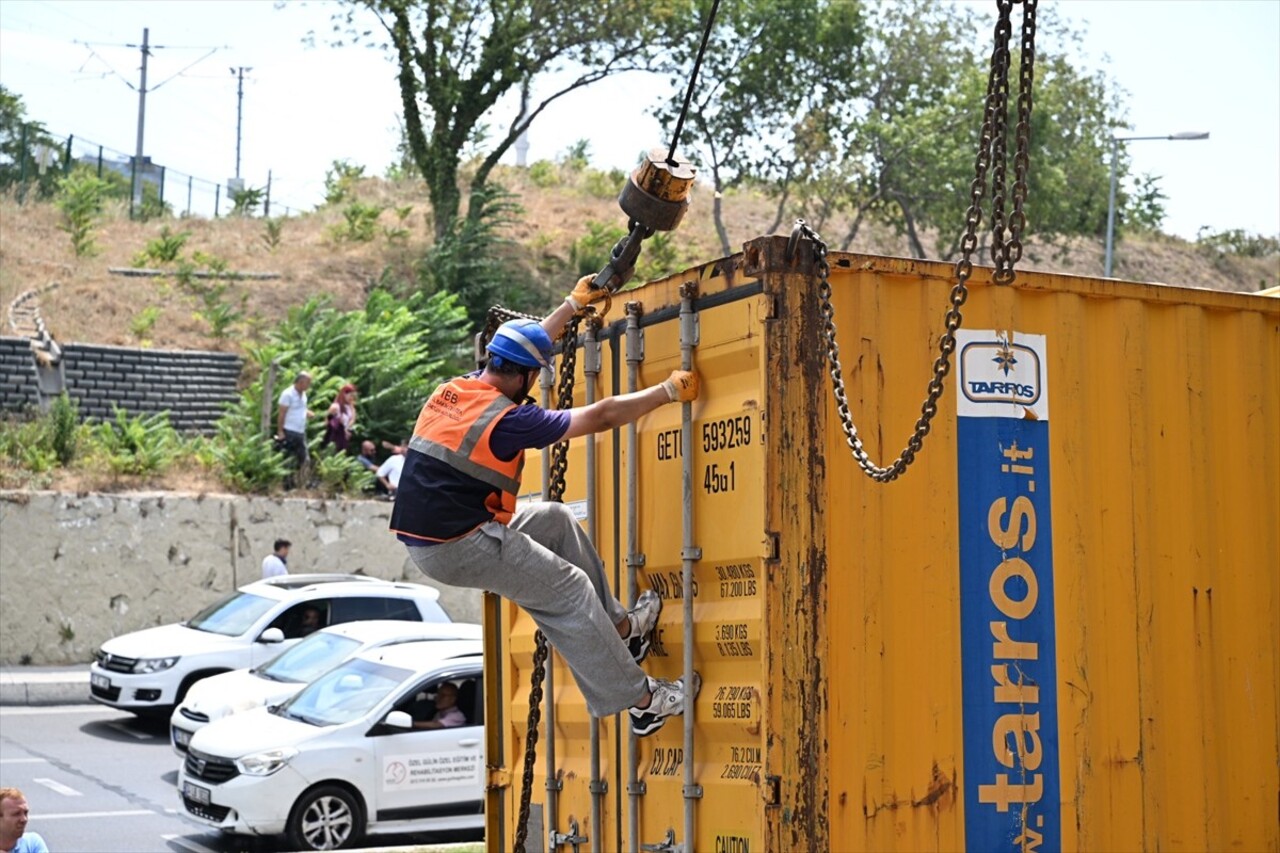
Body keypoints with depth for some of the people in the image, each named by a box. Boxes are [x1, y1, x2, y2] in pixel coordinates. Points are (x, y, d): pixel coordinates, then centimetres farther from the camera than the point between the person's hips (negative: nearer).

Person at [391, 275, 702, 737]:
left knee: (556, 519, 20)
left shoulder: (452, 389, 7)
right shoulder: (507, 418, -16)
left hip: (423, 538, 9)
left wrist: (574, 304, 31)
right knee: (570, 592, 1)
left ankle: (617, 628, 25)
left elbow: (522, 347, 24)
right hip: (459, 548, -9)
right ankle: (644, 702, 8)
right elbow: (601, 416, -12)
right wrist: (669, 390, -1)